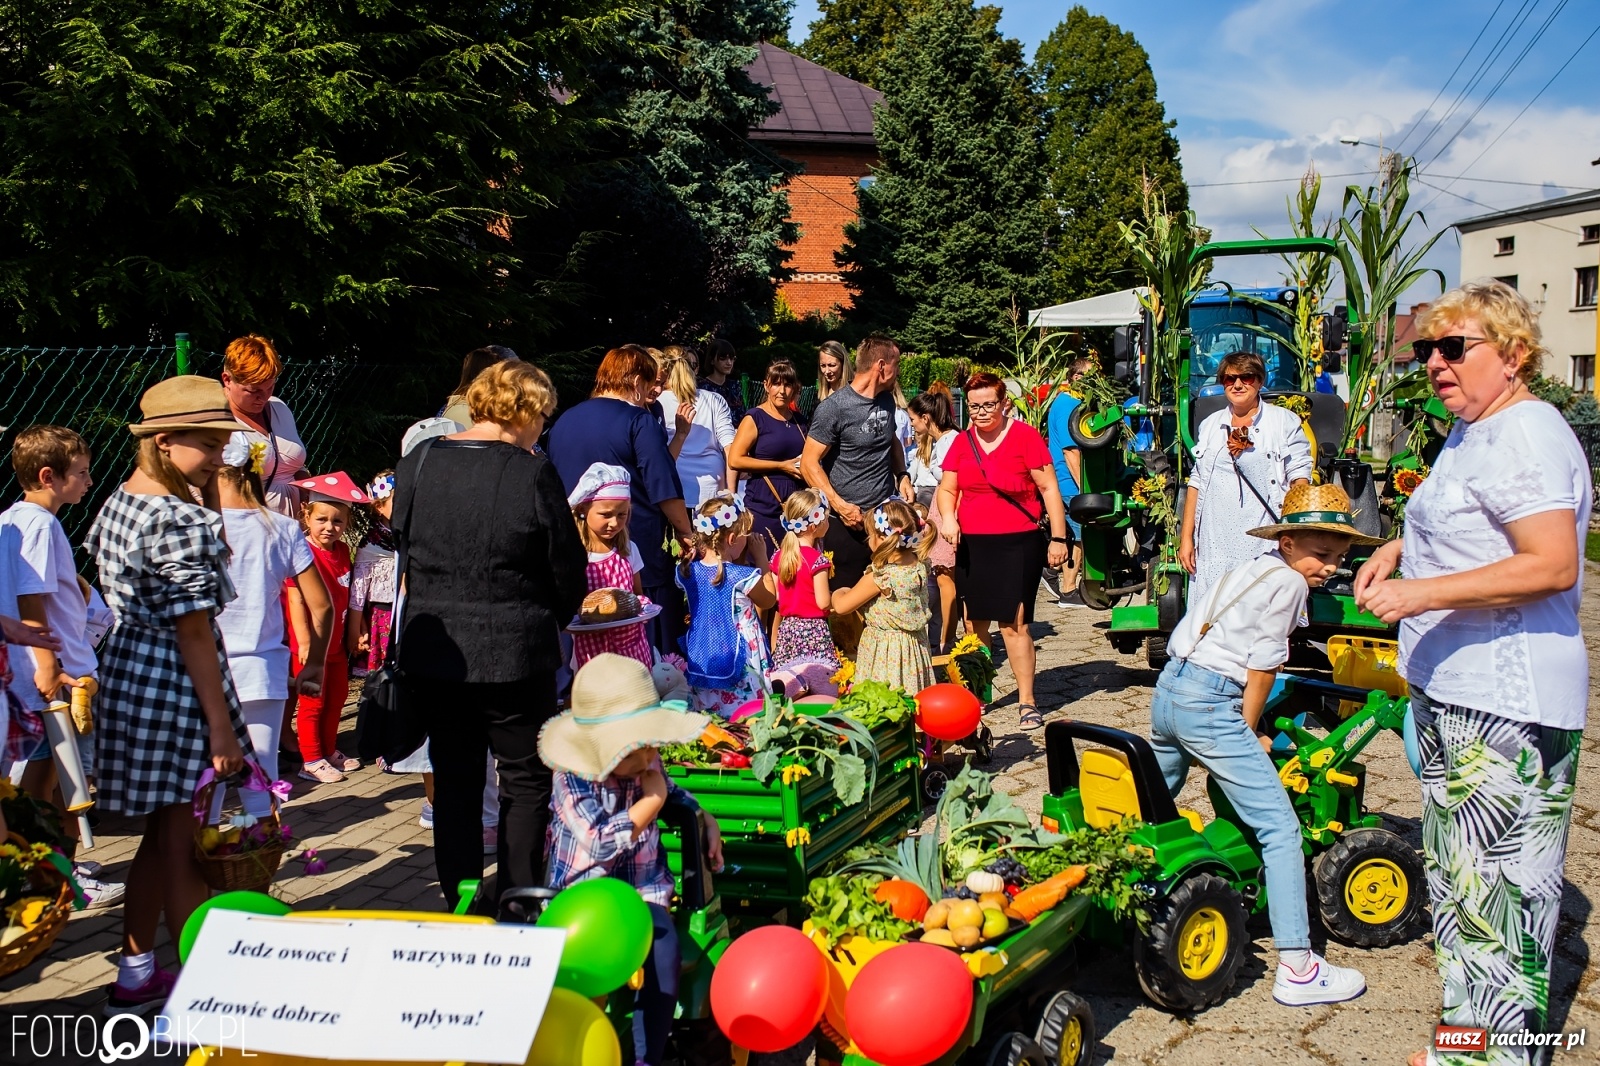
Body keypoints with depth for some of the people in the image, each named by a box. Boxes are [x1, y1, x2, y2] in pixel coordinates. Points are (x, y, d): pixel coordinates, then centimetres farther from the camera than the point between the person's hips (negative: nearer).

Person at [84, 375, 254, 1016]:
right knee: (187, 849, -1)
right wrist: (221, 725, -16)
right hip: (175, 683, -9)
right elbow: (194, 630, -19)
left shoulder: (116, 503, 9)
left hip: (127, 671, 9)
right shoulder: (181, 520, -19)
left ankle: (135, 976, 29)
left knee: (160, 836, 19)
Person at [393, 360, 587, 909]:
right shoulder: (532, 473, -13)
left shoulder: (418, 462, 0)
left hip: (430, 650, 5)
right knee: (527, 779, 10)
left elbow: (402, 539, 11)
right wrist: (558, 615, 13)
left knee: (453, 780, 16)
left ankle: (458, 902, 24)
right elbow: (567, 570, -7)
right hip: (514, 652, -4)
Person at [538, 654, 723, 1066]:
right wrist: (652, 800, -17)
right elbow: (602, 843, -25)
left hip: (643, 889, 4)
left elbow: (673, 793, 27)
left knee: (664, 949, -25)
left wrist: (705, 819, 12)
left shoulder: (647, 764, 1)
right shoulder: (572, 779, -14)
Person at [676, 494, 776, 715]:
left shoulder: (687, 572, -3)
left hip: (698, 666, 5)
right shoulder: (743, 577, -17)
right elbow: (769, 601, 1)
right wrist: (761, 559, 6)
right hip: (737, 669, -5)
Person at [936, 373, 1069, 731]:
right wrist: (947, 517, -8)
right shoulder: (963, 441, 9)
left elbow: (1049, 488, -4)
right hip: (971, 544, 5)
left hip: (1018, 542, -5)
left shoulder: (1024, 436, -5)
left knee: (1014, 623, -8)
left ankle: (1027, 702, 2)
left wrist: (1058, 537, -8)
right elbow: (946, 489, 13)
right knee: (975, 623, 9)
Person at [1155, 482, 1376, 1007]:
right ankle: (1296, 969, -3)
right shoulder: (1288, 581, -9)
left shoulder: (1256, 567, 18)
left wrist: (1242, 734, 19)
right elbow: (1262, 669, -7)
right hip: (1210, 705, -10)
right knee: (1280, 828, -4)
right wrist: (1248, 733, 5)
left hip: (1168, 688, 10)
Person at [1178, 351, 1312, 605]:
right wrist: (1186, 537, 12)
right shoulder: (1210, 426, 17)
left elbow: (1299, 479, 2)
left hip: (1265, 545, -3)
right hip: (1215, 544, 3)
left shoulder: (1285, 422, 6)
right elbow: (1196, 483, 17)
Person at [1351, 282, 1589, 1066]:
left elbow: (1553, 565, -27)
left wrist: (1422, 592, -28)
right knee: (1455, 876, 19)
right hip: (1452, 690, 11)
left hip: (1506, 706, -11)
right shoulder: (1471, 431, 16)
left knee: (1496, 889, -3)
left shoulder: (1525, 435, -16)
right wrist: (1401, 548, 17)